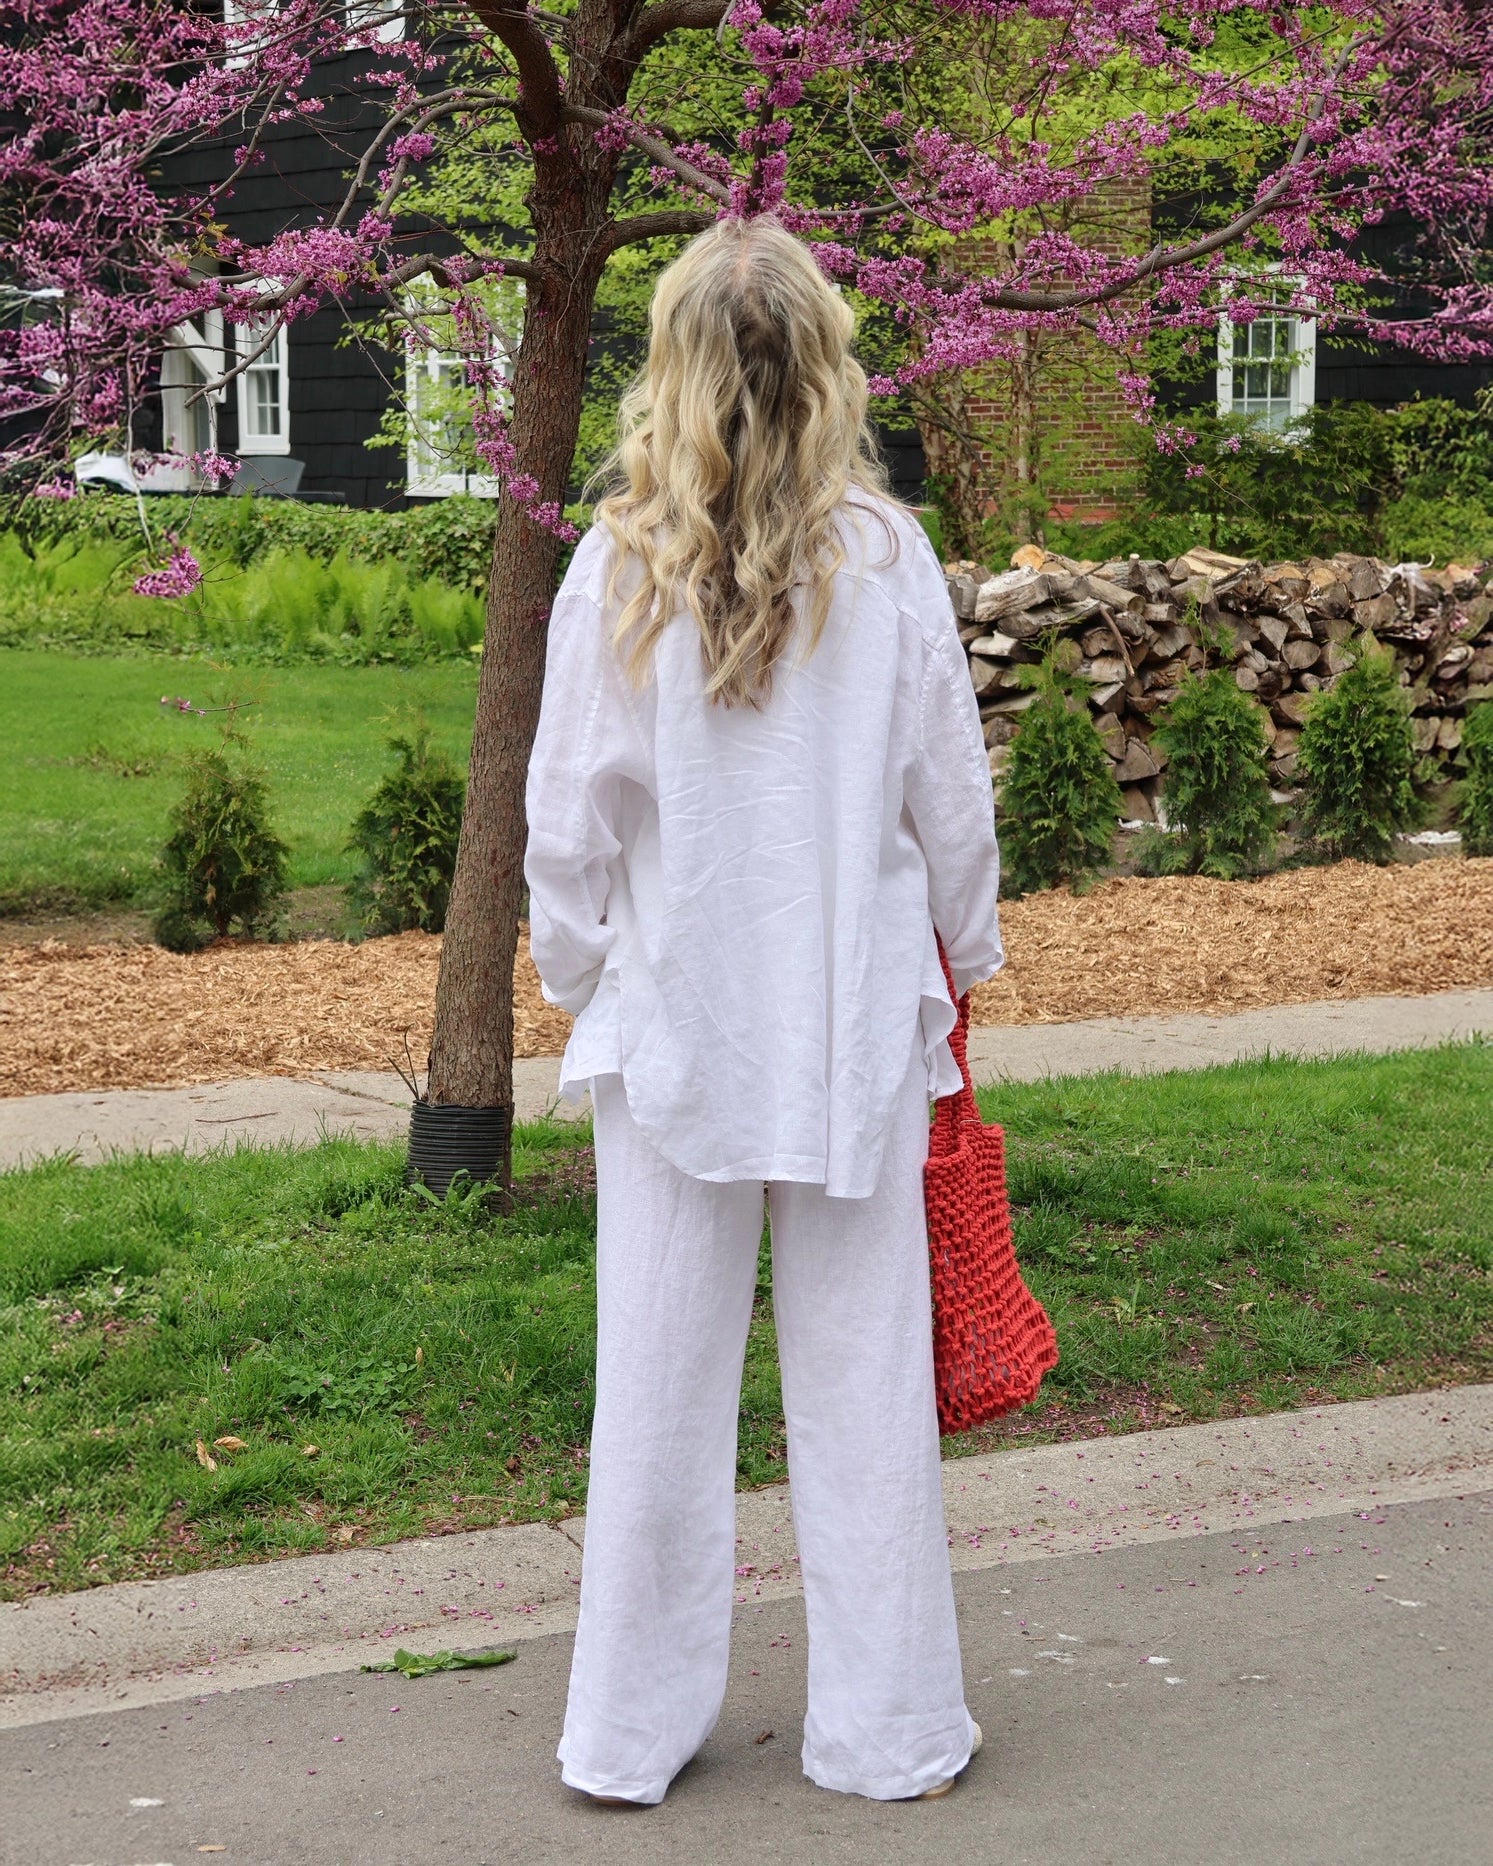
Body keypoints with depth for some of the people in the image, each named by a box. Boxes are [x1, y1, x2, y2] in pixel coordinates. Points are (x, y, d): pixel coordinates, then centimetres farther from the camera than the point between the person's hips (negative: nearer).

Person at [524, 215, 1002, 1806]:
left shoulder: (617, 568, -7)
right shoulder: (887, 558, -6)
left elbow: (568, 821, -1)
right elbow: (953, 798, 1)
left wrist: (578, 984, 14)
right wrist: (962, 954, 18)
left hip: (673, 1019, 0)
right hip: (855, 1021, 0)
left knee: (660, 1379, 9)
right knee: (862, 1375, 9)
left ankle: (632, 1731, 20)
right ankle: (887, 1725, 20)